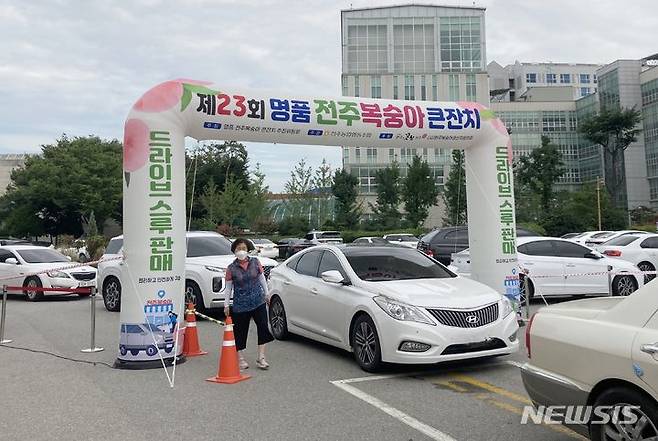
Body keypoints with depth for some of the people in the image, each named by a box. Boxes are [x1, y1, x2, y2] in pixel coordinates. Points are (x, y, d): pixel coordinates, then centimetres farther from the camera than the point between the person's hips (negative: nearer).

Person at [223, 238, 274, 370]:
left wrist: (266, 294, 15)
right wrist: (226, 305, 1)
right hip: (240, 305, -2)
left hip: (258, 301, 2)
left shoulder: (255, 262, 2)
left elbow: (262, 278, 13)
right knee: (240, 331, 5)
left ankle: (261, 357, 2)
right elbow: (228, 287, 1)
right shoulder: (231, 268, -3)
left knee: (263, 327, -6)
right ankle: (240, 358, 21)